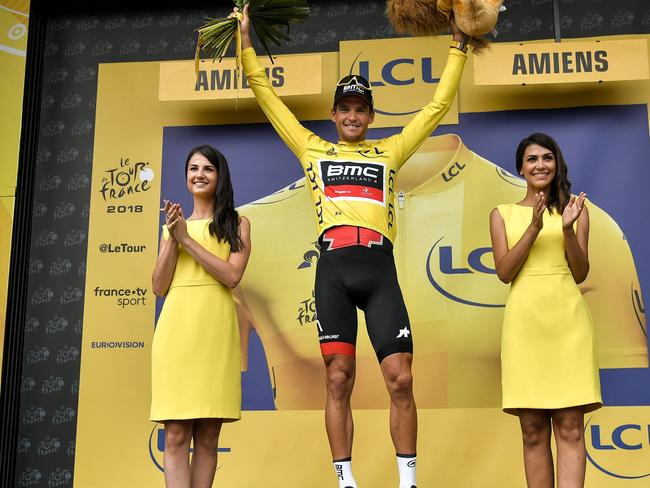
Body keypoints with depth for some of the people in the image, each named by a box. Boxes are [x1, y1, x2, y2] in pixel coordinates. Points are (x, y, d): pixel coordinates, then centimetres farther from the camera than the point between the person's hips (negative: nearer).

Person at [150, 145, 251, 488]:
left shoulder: (237, 224, 11)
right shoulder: (173, 224, 18)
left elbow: (231, 276, -6)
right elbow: (159, 287, 10)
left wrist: (187, 239, -5)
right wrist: (173, 238, -1)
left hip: (215, 330, -2)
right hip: (176, 328, 2)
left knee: (207, 437, 0)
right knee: (176, 435, -6)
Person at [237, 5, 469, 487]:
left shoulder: (389, 152, 20)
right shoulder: (313, 149, 19)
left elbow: (438, 106, 24)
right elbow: (267, 95, 21)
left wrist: (459, 47, 24)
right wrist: (246, 40, 21)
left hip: (380, 268, 0)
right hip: (334, 269, 0)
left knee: (401, 380, -5)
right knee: (338, 380, 0)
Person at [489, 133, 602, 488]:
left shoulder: (574, 209, 11)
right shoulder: (502, 214, 11)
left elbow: (580, 274, 5)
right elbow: (504, 272, 0)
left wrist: (568, 230, -11)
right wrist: (534, 227, -11)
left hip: (567, 319, 0)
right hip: (525, 321, 1)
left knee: (570, 426, -7)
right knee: (533, 429, 2)